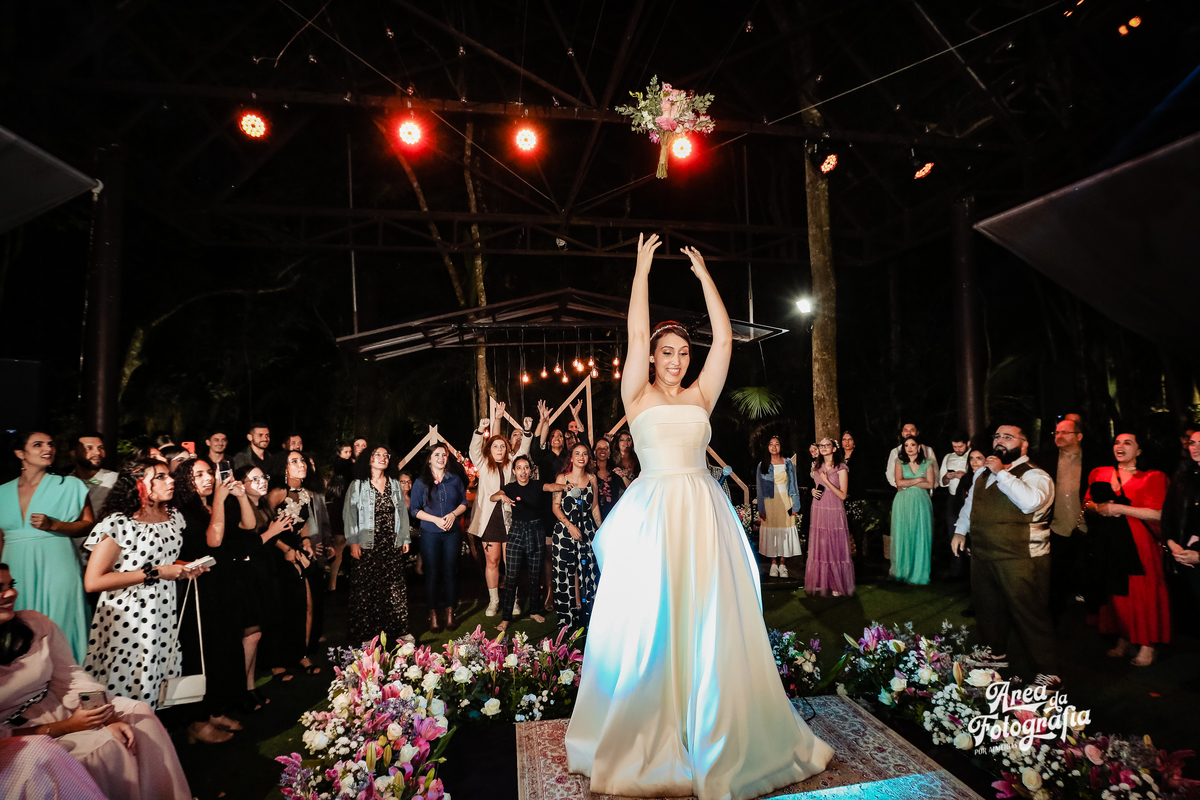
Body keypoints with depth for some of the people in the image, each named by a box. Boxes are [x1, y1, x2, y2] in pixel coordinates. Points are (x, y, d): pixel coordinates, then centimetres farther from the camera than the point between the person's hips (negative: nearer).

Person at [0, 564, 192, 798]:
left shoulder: (36, 623, -1)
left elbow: (71, 677, 0)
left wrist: (107, 719, -13)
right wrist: (66, 727, -20)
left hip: (63, 710, 6)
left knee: (138, 712, -10)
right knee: (105, 745, -26)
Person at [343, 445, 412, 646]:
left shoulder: (395, 485, 13)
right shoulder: (358, 485, 1)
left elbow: (403, 512, 13)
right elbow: (349, 514, -3)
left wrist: (405, 538, 10)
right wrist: (353, 542, -9)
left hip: (392, 545, 3)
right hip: (368, 545, -3)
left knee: (395, 587, 3)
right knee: (366, 588, -1)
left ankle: (398, 630, 14)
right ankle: (366, 634, 10)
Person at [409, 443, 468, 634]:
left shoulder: (455, 480, 7)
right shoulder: (421, 482, 1)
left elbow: (463, 503, 10)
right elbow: (415, 510, -1)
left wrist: (453, 514, -9)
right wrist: (436, 519, -13)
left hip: (452, 533, 2)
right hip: (430, 534, -1)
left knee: (449, 572, 5)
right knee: (432, 574, 3)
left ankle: (450, 613, 16)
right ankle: (433, 616, 13)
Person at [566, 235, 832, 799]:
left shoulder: (700, 396, 12)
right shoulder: (638, 396, 5)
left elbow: (724, 337, 8)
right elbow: (636, 332, -2)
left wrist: (703, 275, 12)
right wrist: (642, 267, 3)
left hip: (703, 517, 3)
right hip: (653, 515, -2)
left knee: (713, 626, 6)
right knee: (648, 627, 4)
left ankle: (716, 738, 23)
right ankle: (643, 740, 22)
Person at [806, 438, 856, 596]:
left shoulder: (841, 469, -5)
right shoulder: (816, 468, 11)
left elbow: (843, 495, -9)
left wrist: (826, 481, -14)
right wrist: (813, 491, 4)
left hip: (834, 512, -5)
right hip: (818, 512, 5)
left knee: (835, 548, -1)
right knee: (819, 547, 7)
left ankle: (837, 585, 8)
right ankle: (820, 583, 15)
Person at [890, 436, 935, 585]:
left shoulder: (927, 464, 9)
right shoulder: (900, 464, 9)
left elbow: (930, 484, -3)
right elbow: (899, 482, -5)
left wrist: (908, 483, -6)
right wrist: (919, 479, -4)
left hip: (921, 503, 0)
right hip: (903, 504, 0)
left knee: (920, 537, -1)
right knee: (902, 536, -1)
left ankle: (919, 573, 5)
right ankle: (902, 571, 5)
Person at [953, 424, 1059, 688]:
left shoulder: (1034, 475, -12)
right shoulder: (982, 473, 12)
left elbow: (1030, 501, -33)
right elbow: (970, 503, 25)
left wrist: (1002, 473, -25)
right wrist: (960, 530, 21)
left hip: (1020, 560, -7)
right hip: (982, 555, 8)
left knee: (1029, 616, 0)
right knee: (987, 609, 20)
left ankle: (1049, 673, 16)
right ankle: (995, 654, 41)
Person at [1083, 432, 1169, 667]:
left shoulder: (1152, 478, -1)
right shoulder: (1100, 474, 11)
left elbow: (1157, 513, -11)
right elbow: (1086, 503, 17)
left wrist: (1119, 508, -14)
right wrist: (1098, 508, -4)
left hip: (1139, 544, -4)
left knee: (1142, 593, -3)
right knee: (1116, 592, 6)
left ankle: (1147, 646, 8)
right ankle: (1123, 639, 17)